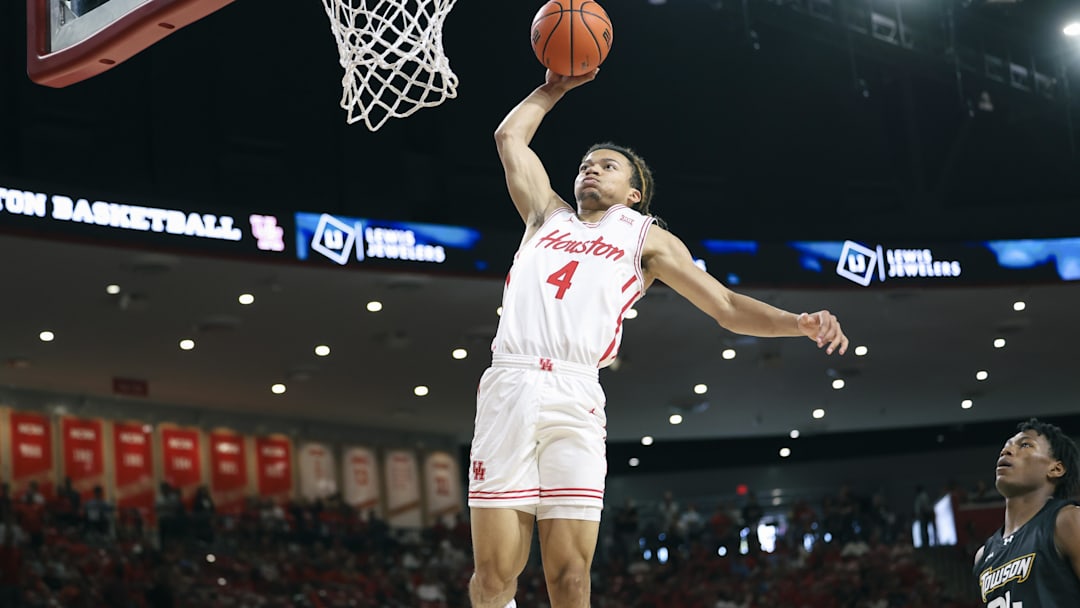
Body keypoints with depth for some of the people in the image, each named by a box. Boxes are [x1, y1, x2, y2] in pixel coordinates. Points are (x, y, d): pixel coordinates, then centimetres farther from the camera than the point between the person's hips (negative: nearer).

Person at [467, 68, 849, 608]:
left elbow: (727, 307, 14)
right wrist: (555, 87, 41)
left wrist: (800, 323, 0)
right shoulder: (547, 215, 30)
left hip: (576, 396, -1)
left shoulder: (646, 238, 22)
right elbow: (510, 135, 38)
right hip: (509, 385, 2)